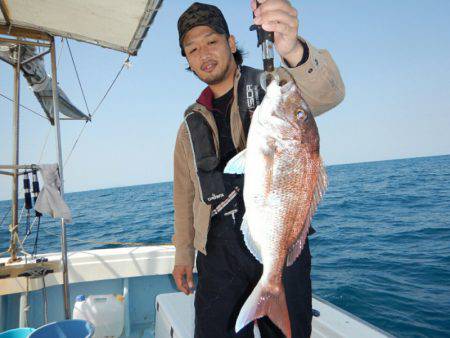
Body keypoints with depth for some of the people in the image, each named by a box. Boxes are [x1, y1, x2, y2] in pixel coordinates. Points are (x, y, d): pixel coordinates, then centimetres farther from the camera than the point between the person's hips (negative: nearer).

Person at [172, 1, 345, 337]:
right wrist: (183, 254, 16)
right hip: (219, 252, 3)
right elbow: (184, 194, 19)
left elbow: (327, 93, -20)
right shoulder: (192, 125, 15)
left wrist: (292, 50, -41)